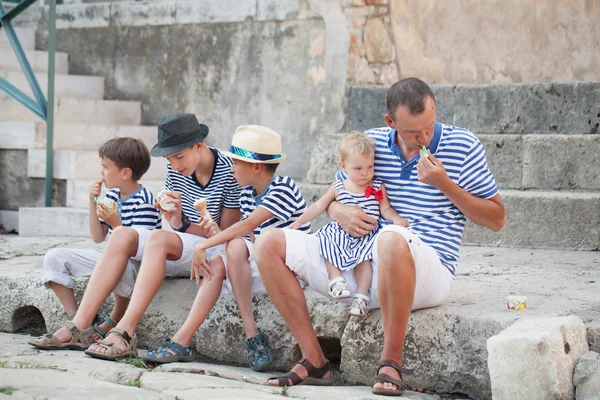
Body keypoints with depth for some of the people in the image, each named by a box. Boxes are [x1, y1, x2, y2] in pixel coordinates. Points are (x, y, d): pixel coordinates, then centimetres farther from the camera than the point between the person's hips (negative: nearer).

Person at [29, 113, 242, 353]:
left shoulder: (229, 172, -15)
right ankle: (80, 327, -24)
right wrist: (175, 219, -18)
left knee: (158, 238, -33)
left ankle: (124, 331, -41)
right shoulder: (175, 170, 4)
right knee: (122, 236, -15)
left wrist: (180, 222, -23)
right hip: (181, 250, 7)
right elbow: (179, 228, 7)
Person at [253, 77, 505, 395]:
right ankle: (313, 360, -9)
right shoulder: (371, 143, 7)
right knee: (269, 244, -8)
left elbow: (496, 219, 2)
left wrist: (445, 185, -11)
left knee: (392, 239, -42)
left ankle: (391, 361, -28)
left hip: (426, 271, -5)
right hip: (358, 263, 5)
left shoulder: (462, 146, -1)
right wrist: (340, 212, -7)